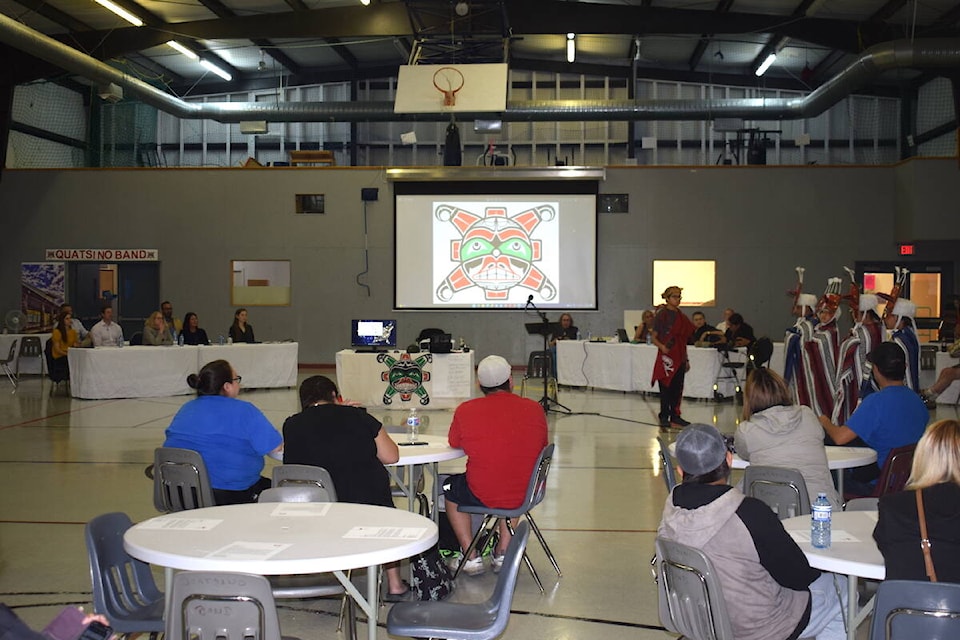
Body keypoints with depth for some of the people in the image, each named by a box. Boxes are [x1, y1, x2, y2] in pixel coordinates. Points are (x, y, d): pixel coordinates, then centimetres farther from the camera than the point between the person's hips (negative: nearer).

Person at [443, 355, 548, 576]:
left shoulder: (466, 410, -10)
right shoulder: (534, 409, -5)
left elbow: (454, 443, 9)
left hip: (482, 496, -3)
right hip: (528, 495, 3)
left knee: (450, 487, 30)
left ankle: (471, 557, 27)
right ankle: (503, 552, 36)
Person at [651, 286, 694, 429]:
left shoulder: (681, 316, 13)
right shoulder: (661, 315, -5)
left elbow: (683, 341, 17)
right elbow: (653, 337, -6)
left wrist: (686, 360, 17)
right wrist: (661, 346, -26)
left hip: (679, 358, 6)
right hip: (666, 357, -6)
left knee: (677, 388, 9)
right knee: (666, 388, -2)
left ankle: (675, 416, 18)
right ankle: (664, 417, 7)